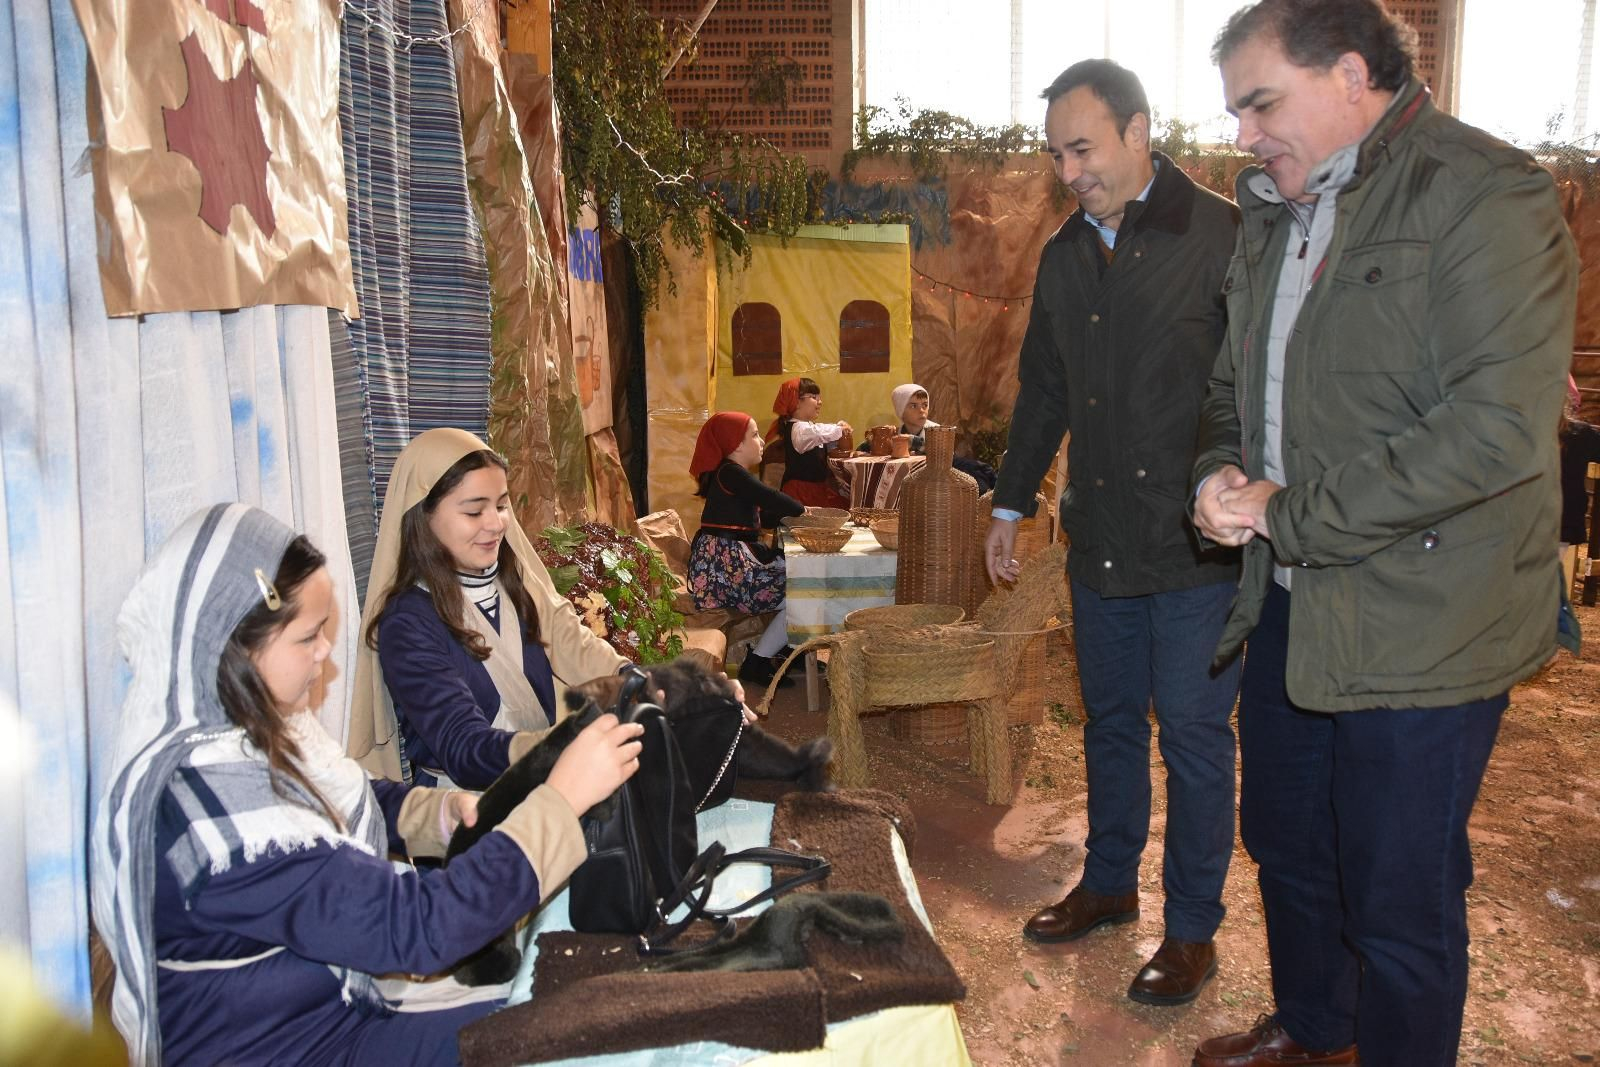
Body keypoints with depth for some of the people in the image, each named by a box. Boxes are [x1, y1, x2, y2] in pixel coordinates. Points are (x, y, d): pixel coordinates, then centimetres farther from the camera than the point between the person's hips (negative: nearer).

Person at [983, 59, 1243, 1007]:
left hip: (1196, 544, -6)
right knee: (1110, 721, 17)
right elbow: (1042, 389, 19)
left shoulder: (1222, 238, -9)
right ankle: (1109, 885, 35)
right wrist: (1011, 504, 20)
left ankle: (1192, 931, 20)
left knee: (1193, 737, 4)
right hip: (1100, 539, 6)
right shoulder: (1066, 255, 10)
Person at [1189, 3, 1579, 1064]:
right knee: (1286, 846, 24)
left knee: (1399, 903, 6)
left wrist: (1291, 514, -20)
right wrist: (1222, 471, -1)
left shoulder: (1485, 197, -16)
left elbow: (1498, 429, -25)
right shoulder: (1276, 212, 11)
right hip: (1291, 604, 8)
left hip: (1420, 627, -8)